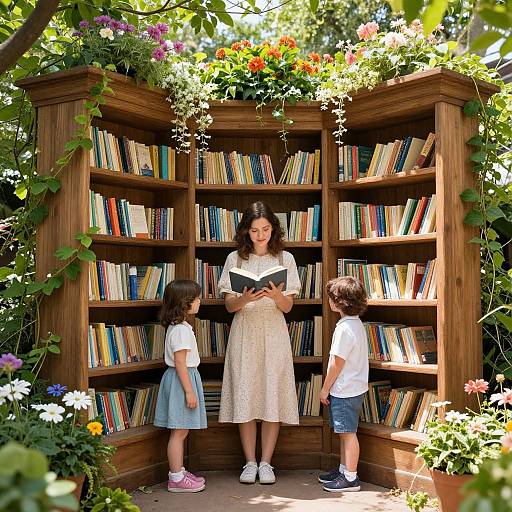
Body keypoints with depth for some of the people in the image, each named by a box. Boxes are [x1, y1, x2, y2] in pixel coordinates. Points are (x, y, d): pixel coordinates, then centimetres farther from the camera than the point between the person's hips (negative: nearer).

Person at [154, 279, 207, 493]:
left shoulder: (177, 326, 13)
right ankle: (176, 479, 4)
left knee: (180, 432, 16)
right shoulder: (181, 329, -19)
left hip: (183, 378, 10)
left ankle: (178, 471, 24)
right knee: (179, 432, -3)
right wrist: (189, 391, -21)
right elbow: (180, 362, -22)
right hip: (182, 380, -10)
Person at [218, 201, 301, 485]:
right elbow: (229, 305, 2)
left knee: (272, 395, -1)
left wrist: (276, 295, -20)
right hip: (244, 332, 0)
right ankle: (250, 462, 13)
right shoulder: (235, 259, 5)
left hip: (273, 332, 0)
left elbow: (288, 306, 2)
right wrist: (245, 298, -20)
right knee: (245, 395, 1)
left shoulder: (285, 259, 5)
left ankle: (266, 463, 11)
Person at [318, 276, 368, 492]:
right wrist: (330, 388, 19)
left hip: (345, 391, -10)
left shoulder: (344, 328, -22)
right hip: (354, 387, 10)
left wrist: (325, 389, -10)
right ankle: (344, 469, 29)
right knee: (344, 432, 18)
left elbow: (337, 362, -20)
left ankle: (350, 478, 7)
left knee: (348, 433, -1)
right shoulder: (357, 323, 9)